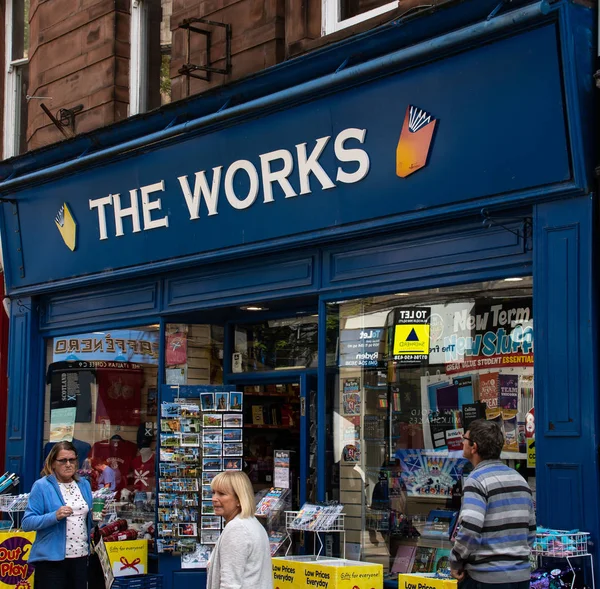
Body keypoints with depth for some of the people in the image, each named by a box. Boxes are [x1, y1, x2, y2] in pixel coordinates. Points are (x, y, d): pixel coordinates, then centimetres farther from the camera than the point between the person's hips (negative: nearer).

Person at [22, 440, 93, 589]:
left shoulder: (84, 485, 11)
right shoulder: (41, 486, -8)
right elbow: (27, 523, -13)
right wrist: (55, 516, -26)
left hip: (81, 557, 6)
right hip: (51, 559, -5)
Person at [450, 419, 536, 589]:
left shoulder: (478, 480, -12)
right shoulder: (519, 479, 12)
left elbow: (469, 531, -23)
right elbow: (530, 530, 15)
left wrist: (455, 563, -9)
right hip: (521, 575, 7)